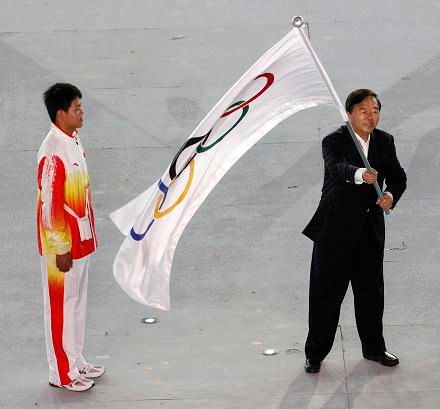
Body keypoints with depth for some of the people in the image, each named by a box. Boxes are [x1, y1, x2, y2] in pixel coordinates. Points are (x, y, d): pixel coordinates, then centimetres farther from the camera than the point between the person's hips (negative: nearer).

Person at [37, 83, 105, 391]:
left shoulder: (73, 142, 5)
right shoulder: (53, 152, -24)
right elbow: (50, 205, -22)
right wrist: (61, 249, -19)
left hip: (81, 240, 9)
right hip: (63, 244, -9)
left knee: (78, 301, 19)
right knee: (61, 305, 3)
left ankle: (76, 361, 32)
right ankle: (62, 372, 15)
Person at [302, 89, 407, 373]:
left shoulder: (385, 142, 2)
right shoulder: (334, 142, -15)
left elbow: (398, 176, 4)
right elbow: (336, 167, -34)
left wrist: (391, 194, -19)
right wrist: (360, 175, -56)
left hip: (371, 226, 5)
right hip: (336, 227, -5)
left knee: (371, 288, 15)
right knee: (327, 291, 3)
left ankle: (374, 347, 32)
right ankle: (315, 353, 15)